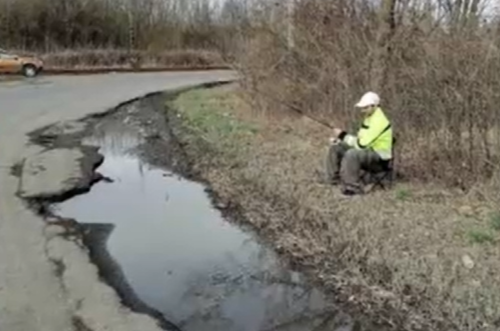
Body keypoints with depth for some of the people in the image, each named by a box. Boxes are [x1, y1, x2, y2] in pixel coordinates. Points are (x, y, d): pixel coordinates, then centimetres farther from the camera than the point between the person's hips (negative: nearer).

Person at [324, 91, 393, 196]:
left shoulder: (378, 121, -24)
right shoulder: (369, 118, 8)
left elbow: (361, 145, -29)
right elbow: (360, 140, 14)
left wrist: (343, 135, -20)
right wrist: (339, 140, 1)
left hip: (379, 158, -10)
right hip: (368, 150, 10)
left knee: (351, 154, -37)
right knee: (335, 148, 4)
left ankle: (353, 188, -26)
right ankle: (333, 179, 13)